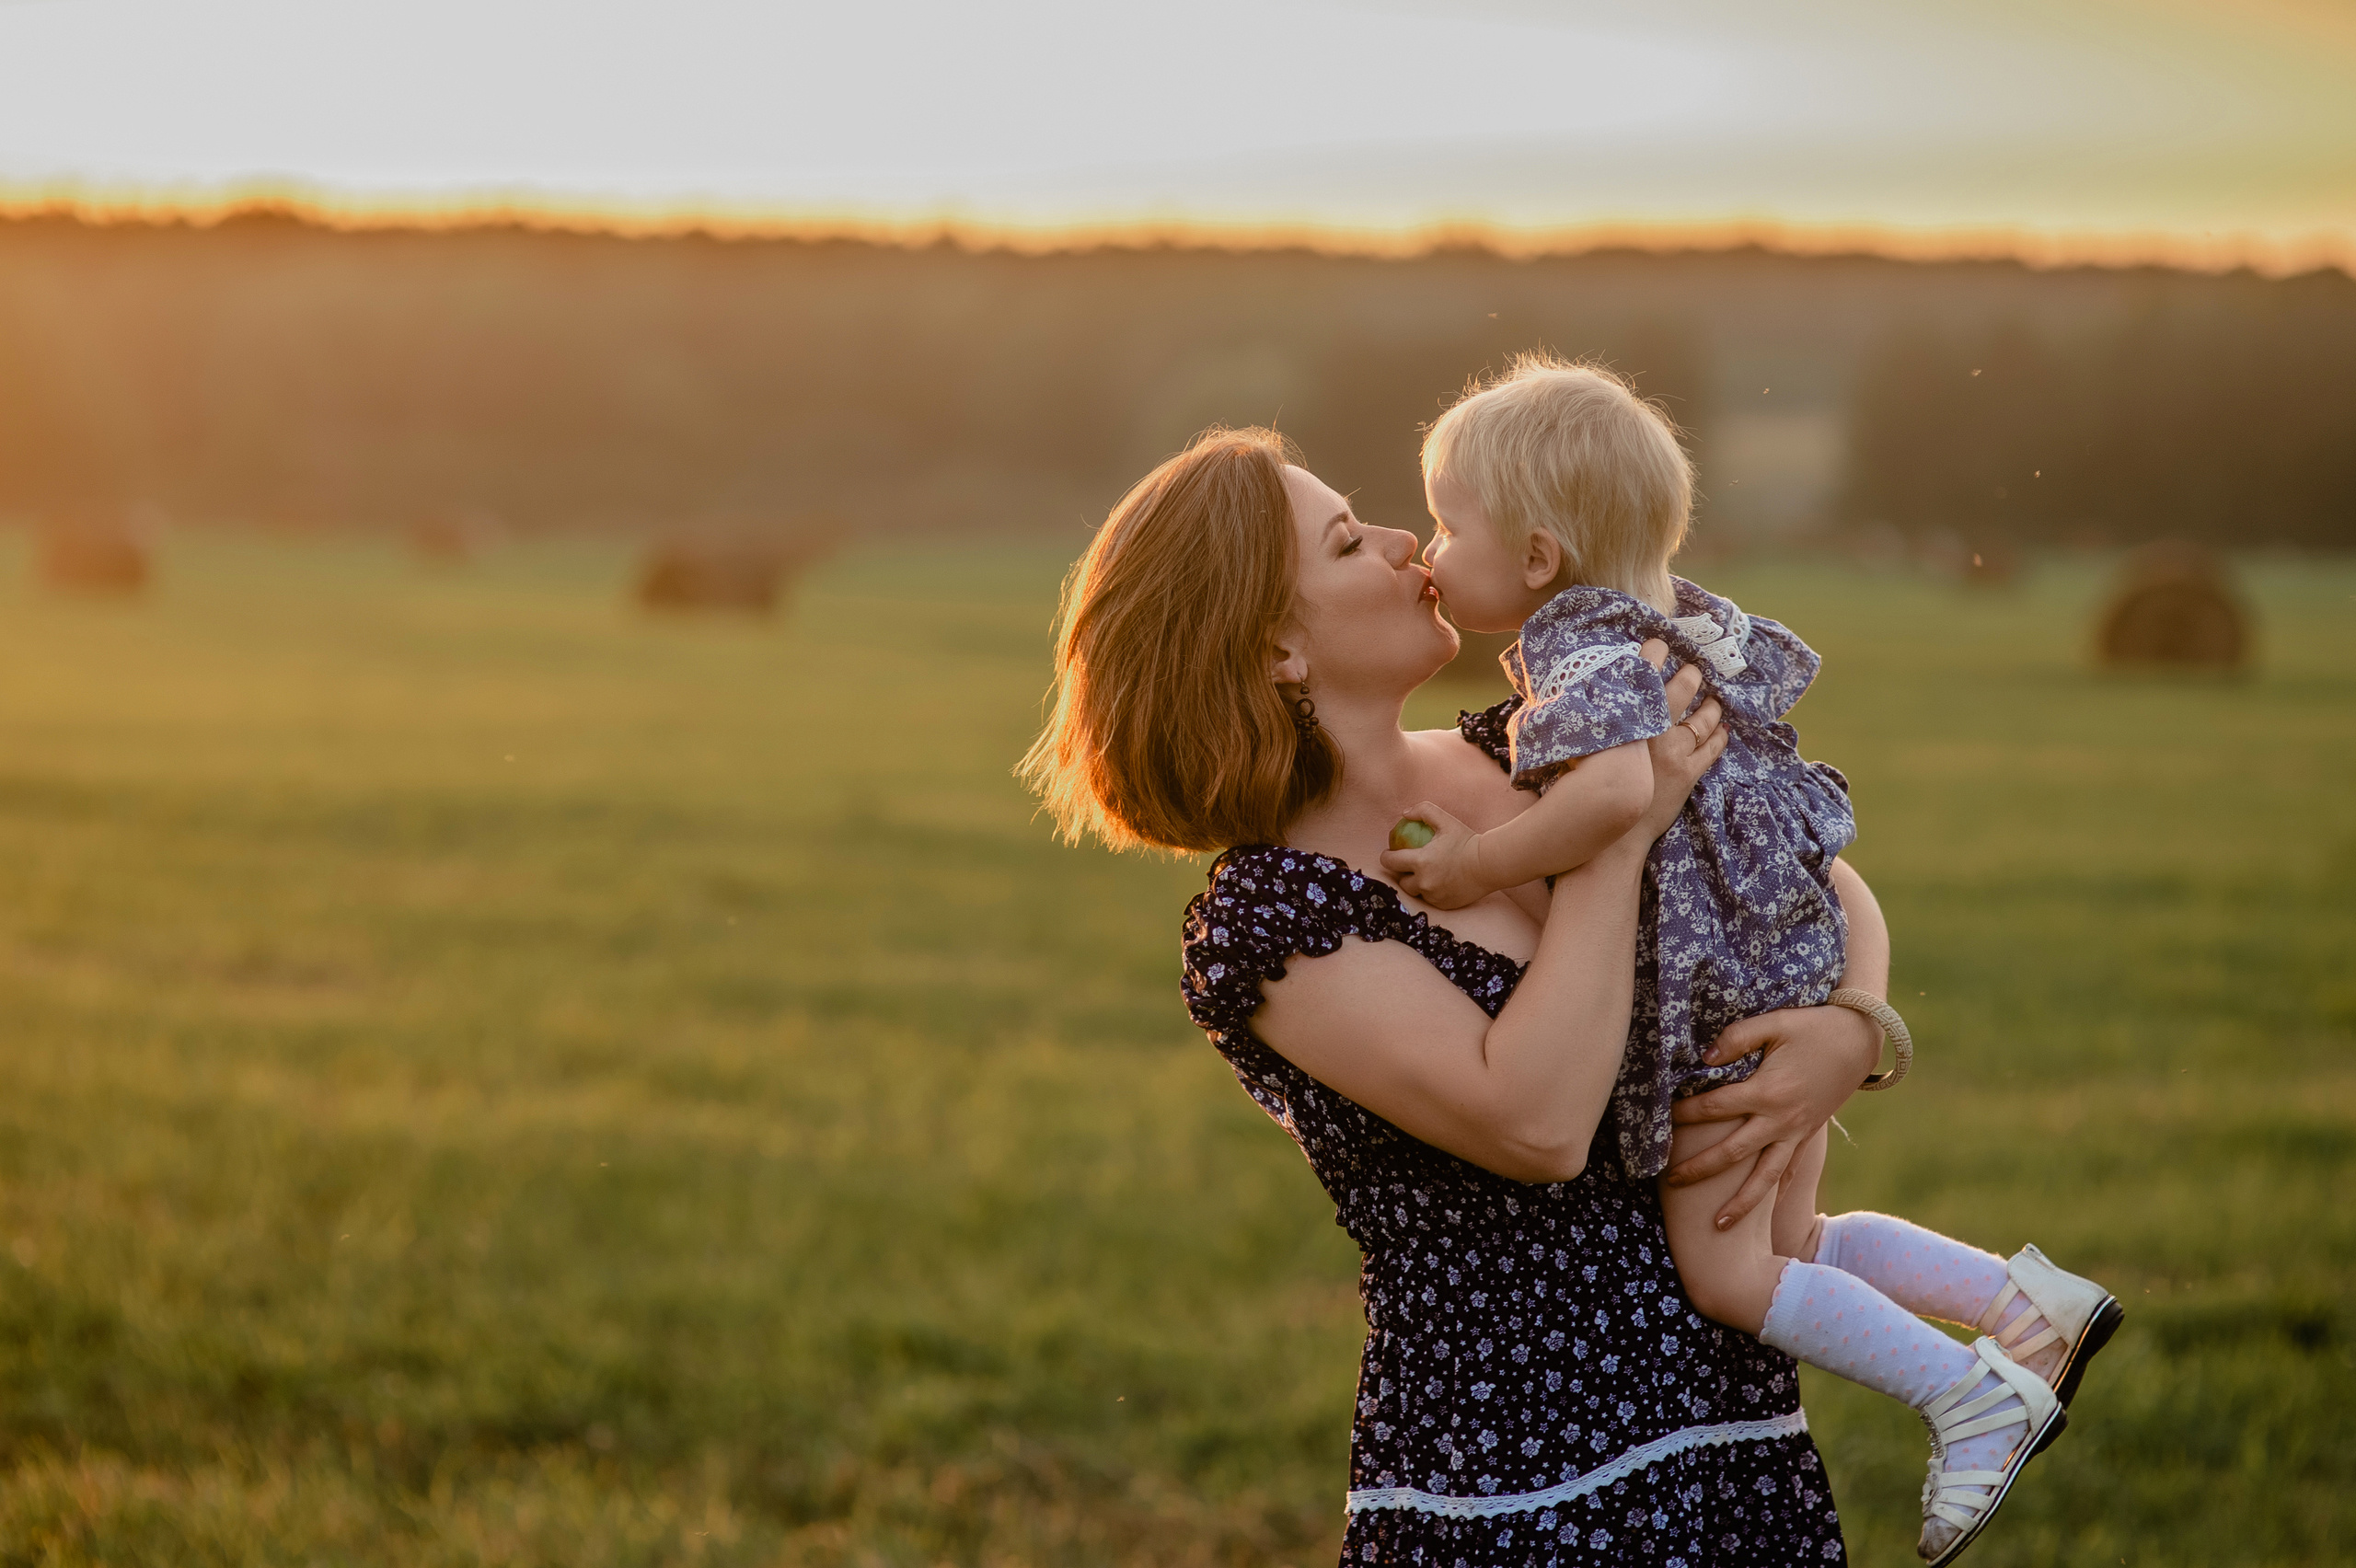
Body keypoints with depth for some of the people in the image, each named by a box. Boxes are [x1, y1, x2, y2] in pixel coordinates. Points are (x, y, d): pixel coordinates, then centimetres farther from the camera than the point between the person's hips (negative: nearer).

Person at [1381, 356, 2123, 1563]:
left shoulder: (1584, 659, -22)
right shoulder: (1670, 622, 9)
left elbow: (1616, 787, -42)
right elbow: (1774, 665, 28)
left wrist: (1482, 867, -29)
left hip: (1723, 992, -10)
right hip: (1785, 967, 10)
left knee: (1725, 1272, -3)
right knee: (1792, 1244, 21)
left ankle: (1975, 1396, 0)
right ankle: (2028, 1301, 22)